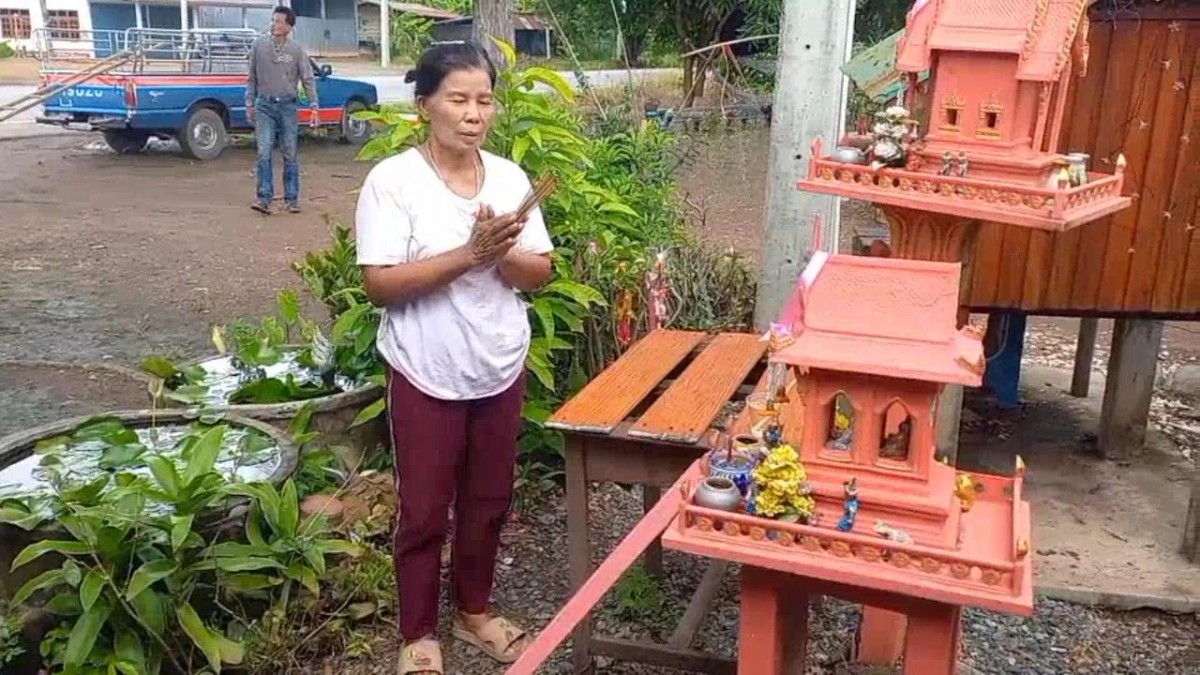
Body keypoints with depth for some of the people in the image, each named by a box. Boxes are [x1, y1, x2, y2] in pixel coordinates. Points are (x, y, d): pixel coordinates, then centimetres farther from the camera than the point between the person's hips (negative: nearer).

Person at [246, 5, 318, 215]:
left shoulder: (297, 50, -2)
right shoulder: (258, 46, 3)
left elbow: (308, 79, 1)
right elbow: (252, 78, 10)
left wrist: (314, 106, -6)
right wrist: (249, 103, 7)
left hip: (288, 106, -1)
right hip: (264, 105, 1)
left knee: (290, 155, 5)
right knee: (264, 153, -7)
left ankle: (292, 199, 12)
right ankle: (264, 198, -6)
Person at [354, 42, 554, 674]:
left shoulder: (510, 177, 0)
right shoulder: (392, 180, -13)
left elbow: (539, 273, 1)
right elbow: (380, 284, -19)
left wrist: (501, 253, -21)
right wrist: (470, 253, -27)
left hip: (501, 369, 5)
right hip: (427, 375, -4)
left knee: (489, 500, 18)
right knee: (424, 510, 10)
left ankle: (474, 611, 39)